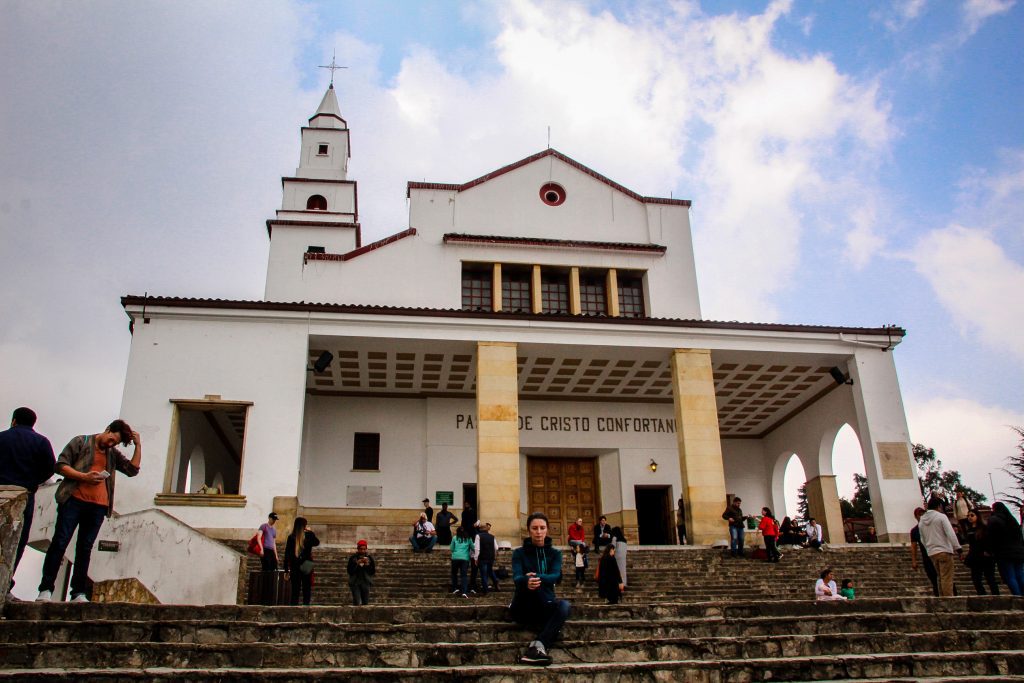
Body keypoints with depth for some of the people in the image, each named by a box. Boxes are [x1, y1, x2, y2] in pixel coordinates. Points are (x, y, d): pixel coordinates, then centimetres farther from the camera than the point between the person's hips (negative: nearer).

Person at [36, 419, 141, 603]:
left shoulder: (113, 455, 21)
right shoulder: (81, 442, 7)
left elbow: (132, 469, 13)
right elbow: (60, 465, -1)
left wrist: (138, 446, 7)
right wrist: (84, 476, -14)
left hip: (98, 506, 4)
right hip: (74, 500, -4)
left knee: (85, 548, 3)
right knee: (60, 543, -5)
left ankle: (79, 593, 3)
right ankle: (45, 589, -2)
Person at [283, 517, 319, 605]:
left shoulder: (291, 537, -2)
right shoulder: (309, 535, -5)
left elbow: (287, 554, 0)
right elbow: (317, 542, 17)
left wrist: (286, 570, 6)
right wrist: (310, 531, 19)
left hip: (294, 567, 1)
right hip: (306, 567, -1)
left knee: (295, 590, 8)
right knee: (306, 589, 5)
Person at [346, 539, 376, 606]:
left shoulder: (369, 558, 6)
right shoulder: (353, 558, 0)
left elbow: (373, 571, 4)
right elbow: (350, 571, -4)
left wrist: (367, 564, -11)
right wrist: (357, 564, -15)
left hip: (366, 582, 2)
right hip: (355, 583, -2)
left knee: (366, 603, 1)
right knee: (357, 603, -14)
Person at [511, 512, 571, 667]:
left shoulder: (555, 553, 6)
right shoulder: (519, 553, 1)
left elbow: (556, 577, -15)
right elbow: (517, 577, -19)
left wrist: (538, 578, -38)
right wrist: (526, 581, -45)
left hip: (545, 607, 1)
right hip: (524, 609, -1)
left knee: (565, 606, -33)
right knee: (529, 582, -33)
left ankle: (537, 645, -43)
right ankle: (551, 629, -25)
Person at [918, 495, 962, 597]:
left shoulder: (921, 520, 13)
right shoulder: (941, 516, -6)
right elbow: (950, 533, -15)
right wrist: (957, 548, -12)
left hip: (931, 553, 6)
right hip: (944, 551, -6)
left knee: (941, 578, 16)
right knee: (947, 578, -6)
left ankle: (942, 599, 15)